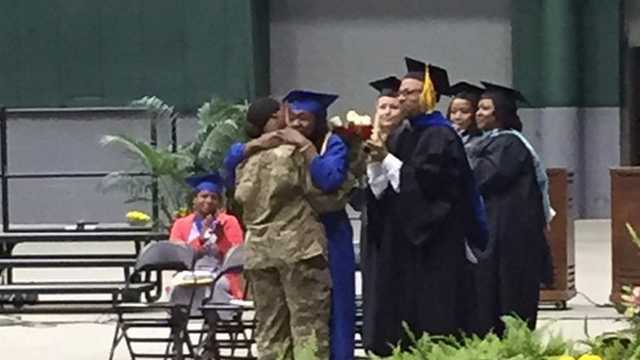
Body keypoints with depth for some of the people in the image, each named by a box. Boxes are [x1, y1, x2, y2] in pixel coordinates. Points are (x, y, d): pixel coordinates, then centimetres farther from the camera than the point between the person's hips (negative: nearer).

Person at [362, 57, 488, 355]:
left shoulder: (440, 137, -9)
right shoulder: (407, 136, 15)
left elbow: (426, 182, -20)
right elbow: (382, 191, 12)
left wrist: (386, 160, -17)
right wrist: (375, 162, -6)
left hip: (432, 244, -8)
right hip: (402, 241, 8)